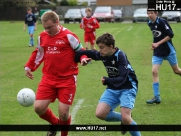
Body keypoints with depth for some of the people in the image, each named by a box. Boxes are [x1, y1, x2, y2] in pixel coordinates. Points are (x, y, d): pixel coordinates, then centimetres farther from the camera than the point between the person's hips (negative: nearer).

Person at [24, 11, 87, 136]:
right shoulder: (42, 36, 5)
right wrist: (29, 67, 16)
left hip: (67, 79, -5)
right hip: (49, 78, 5)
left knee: (63, 112, -7)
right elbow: (38, 53, 22)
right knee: (39, 108, -5)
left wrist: (83, 59, -24)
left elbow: (81, 51, -3)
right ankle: (55, 123, 27)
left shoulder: (68, 36, -11)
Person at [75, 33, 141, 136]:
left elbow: (122, 79, -29)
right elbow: (89, 53, 15)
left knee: (125, 118, -22)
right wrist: (83, 58, -4)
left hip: (127, 88, -7)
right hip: (113, 89, 7)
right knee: (100, 113, -10)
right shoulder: (102, 55, -5)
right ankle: (124, 119, 13)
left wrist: (107, 81, -41)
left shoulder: (120, 56, -24)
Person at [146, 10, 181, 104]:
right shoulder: (150, 23, 5)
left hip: (168, 51, -5)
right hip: (158, 52, 5)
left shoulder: (162, 22, -16)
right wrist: (154, 44, 6)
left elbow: (170, 35, -18)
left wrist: (158, 44, -21)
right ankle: (156, 97, -8)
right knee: (154, 72, -9)